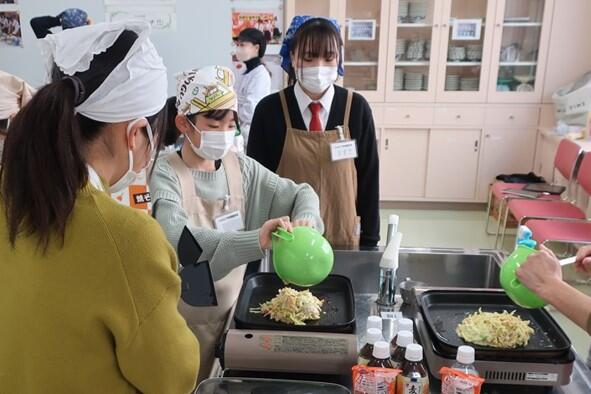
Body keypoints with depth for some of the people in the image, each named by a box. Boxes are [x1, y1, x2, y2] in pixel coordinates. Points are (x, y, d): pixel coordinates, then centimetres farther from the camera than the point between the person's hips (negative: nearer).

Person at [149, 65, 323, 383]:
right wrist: (255, 241, -45)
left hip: (235, 306, 5)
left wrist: (306, 220, -18)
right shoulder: (166, 175, -16)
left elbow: (301, 193, 5)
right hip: (187, 318, -4)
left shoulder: (241, 167, -2)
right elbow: (177, 240, -33)